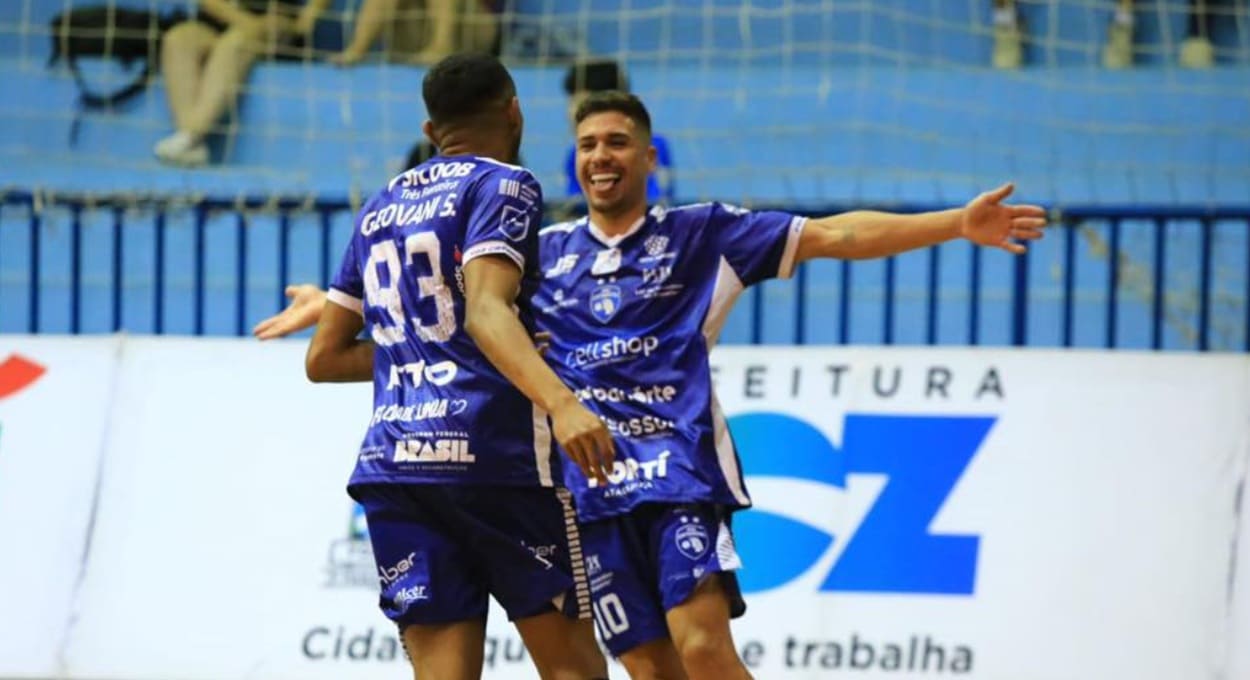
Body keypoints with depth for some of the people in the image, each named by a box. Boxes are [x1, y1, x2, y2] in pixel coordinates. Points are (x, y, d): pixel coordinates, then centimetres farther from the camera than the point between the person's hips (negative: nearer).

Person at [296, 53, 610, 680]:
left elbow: (324, 358, 23)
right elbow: (486, 310, -18)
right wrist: (560, 403, -31)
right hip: (491, 451, -6)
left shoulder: (380, 209, 21)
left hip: (391, 463, 6)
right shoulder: (502, 184, 1)